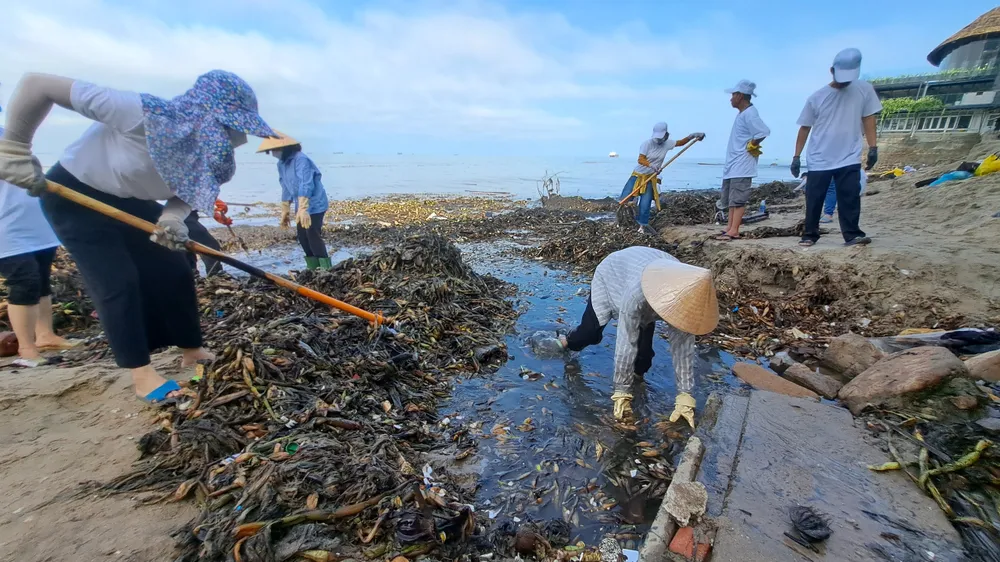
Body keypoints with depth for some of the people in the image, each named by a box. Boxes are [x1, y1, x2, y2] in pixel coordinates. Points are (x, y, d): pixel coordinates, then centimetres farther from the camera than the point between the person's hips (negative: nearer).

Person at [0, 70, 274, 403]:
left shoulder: (209, 153, -15)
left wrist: (172, 219, -26)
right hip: (75, 194, -6)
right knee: (117, 281, -12)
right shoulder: (142, 113, -35)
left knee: (174, 271, 1)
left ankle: (192, 352, 16)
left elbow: (185, 192, -4)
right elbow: (37, 85, -29)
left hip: (131, 201, 6)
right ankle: (141, 374, -1)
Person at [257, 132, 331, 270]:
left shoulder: (301, 159, -20)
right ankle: (313, 267, 19)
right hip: (302, 206, 9)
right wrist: (285, 211, 17)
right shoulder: (281, 164, 9)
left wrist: (302, 209, -35)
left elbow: (306, 186, -29)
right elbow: (286, 188, 16)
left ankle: (325, 268, -6)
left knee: (313, 236, -12)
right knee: (302, 237, 9)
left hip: (315, 205, -9)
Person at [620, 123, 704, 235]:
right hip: (638, 175, -3)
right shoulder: (647, 143, -14)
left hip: (651, 178, 3)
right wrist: (652, 165, -40)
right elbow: (641, 159, -24)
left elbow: (681, 142, 16)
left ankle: (643, 225, 12)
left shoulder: (666, 144, 2)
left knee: (645, 203, 0)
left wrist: (691, 136, 0)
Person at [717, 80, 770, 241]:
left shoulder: (749, 114, -14)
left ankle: (734, 231, -13)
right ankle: (730, 227, 15)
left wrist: (751, 146, -13)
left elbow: (764, 132, -24)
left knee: (738, 198, -12)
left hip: (741, 166, -10)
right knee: (731, 198, 11)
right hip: (733, 164, 10)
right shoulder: (742, 113, 17)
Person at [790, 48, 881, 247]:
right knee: (813, 200, 2)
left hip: (849, 159, 1)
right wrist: (797, 156, 2)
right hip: (819, 161, 0)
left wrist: (873, 148, -1)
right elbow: (805, 128, 4)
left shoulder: (864, 90, 2)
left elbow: (868, 118, 6)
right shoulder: (816, 98, -1)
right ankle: (810, 234, 13)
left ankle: (852, 234, 3)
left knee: (850, 199, -2)